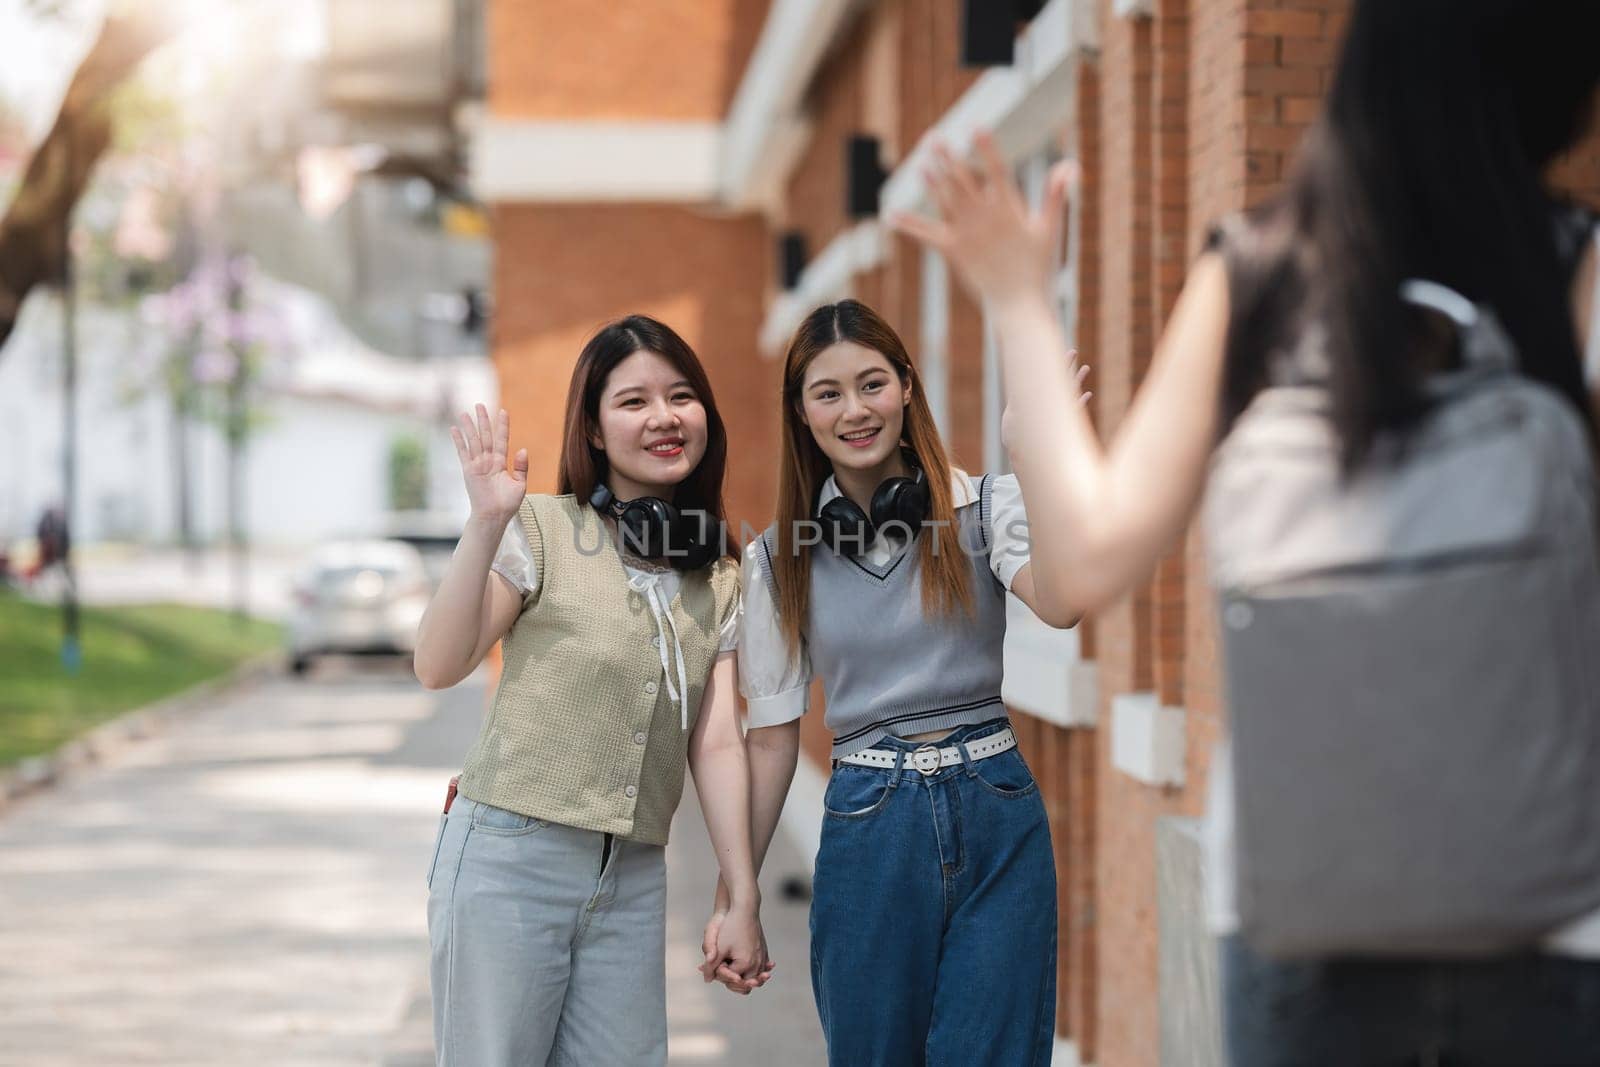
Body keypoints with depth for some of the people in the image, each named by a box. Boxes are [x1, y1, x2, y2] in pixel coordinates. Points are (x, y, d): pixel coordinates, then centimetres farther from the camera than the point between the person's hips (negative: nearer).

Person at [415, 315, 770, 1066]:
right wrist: (486, 525, -24)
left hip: (633, 882, 5)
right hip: (510, 858, -4)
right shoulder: (544, 530, -5)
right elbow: (439, 667, -14)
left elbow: (717, 744, 7)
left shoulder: (718, 580, 11)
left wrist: (742, 897, 2)